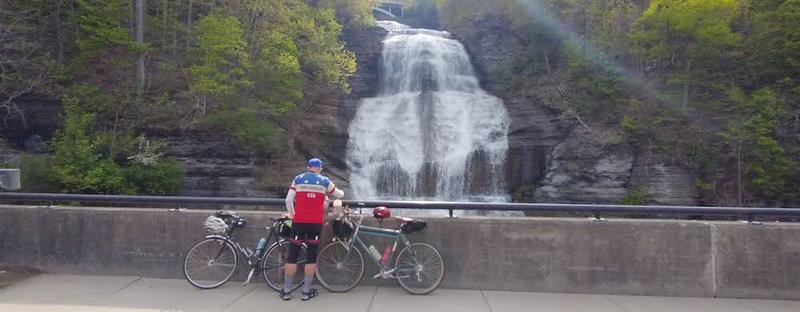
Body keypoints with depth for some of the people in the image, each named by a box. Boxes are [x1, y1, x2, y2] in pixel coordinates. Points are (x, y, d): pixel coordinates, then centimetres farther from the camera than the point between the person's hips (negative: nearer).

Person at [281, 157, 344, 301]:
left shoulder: (298, 179, 6)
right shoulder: (324, 181, 6)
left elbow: (289, 200, 0)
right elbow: (339, 195, 19)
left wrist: (291, 214, 16)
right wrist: (341, 192, 42)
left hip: (299, 221, 0)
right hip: (316, 222, 0)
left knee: (292, 255, 7)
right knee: (311, 256, 6)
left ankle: (286, 291, 11)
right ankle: (306, 291, 9)